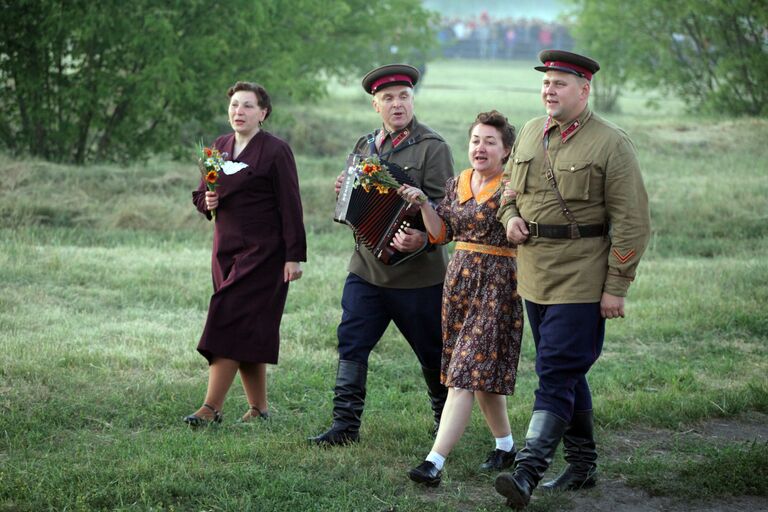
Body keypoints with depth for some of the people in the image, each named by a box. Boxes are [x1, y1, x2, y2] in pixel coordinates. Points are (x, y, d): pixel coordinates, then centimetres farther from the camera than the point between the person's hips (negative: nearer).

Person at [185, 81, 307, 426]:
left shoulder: (276, 151, -7)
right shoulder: (220, 146, 12)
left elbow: (290, 207, -9)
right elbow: (201, 194, 20)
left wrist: (294, 256, -13)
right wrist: (207, 201, -4)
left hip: (262, 253, -7)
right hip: (226, 249, 7)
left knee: (232, 323, -13)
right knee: (248, 333, 9)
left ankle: (212, 408, -13)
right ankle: (259, 408, 16)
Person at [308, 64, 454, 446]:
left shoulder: (432, 147, -9)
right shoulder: (365, 146, 11)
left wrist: (423, 239, -34)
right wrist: (343, 192, 1)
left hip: (417, 273, -5)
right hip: (366, 268, 5)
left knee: (432, 352, 8)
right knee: (351, 343, -1)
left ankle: (446, 421, 28)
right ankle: (346, 425, 4)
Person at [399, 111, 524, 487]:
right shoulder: (457, 184, 11)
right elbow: (441, 234, 11)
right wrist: (422, 204, -4)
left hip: (497, 284, -7)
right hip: (459, 278, 7)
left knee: (466, 373, -12)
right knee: (483, 372, 14)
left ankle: (435, 462, -19)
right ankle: (505, 446, 31)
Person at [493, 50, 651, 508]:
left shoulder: (612, 144, -9)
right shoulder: (531, 133, 11)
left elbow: (633, 223, -10)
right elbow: (511, 188, 26)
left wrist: (616, 288, -14)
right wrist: (510, 218, 3)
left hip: (581, 281, -7)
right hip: (535, 277, 7)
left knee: (558, 373, -12)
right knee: (567, 372, 14)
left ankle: (528, 471, -17)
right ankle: (583, 466, 25)